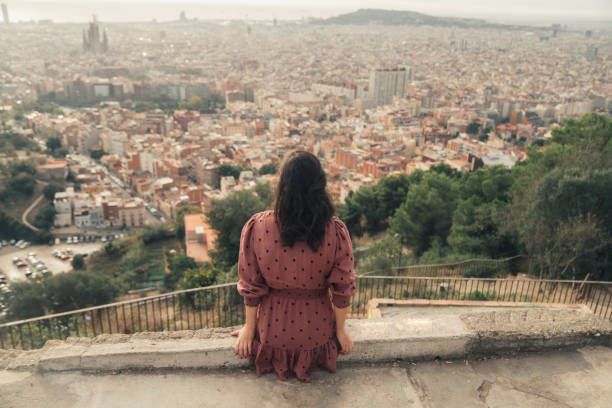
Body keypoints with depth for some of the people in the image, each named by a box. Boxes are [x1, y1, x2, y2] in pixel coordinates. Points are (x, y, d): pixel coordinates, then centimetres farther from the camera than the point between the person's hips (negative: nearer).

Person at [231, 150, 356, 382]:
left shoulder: (256, 228, -23)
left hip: (273, 331, 0)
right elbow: (343, 288, -13)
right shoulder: (335, 231, -24)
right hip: (318, 332, 1)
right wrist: (341, 330, 4)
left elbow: (251, 287, -12)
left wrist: (249, 326, 5)